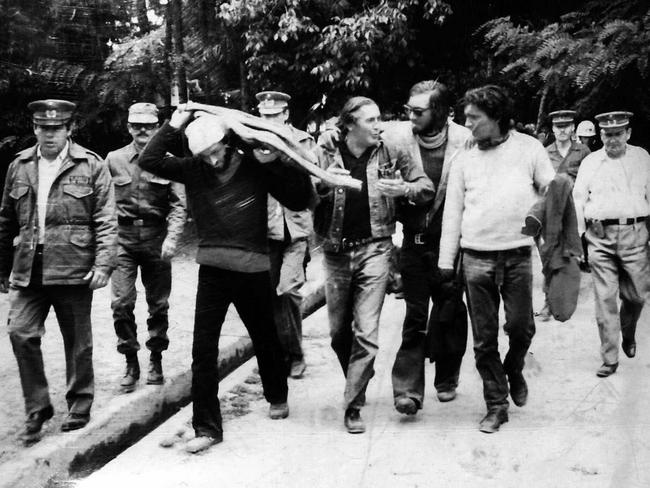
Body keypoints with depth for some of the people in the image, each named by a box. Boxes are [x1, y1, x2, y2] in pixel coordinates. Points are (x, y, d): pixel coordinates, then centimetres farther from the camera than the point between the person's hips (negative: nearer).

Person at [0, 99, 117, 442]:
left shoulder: (91, 167, -1)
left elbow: (105, 221, -4)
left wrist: (103, 263, -14)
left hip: (73, 270, -3)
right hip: (28, 270, 3)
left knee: (77, 342, 7)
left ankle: (79, 407, 24)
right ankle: (36, 408, 10)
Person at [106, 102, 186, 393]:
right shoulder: (114, 160, 3)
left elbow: (178, 204, -2)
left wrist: (172, 238, -15)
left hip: (156, 237, 0)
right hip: (123, 237, 0)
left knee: (158, 303, 7)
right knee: (121, 302, -6)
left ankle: (156, 360, 23)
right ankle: (131, 363, 8)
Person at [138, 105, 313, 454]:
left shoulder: (256, 168, -6)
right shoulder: (192, 171, -1)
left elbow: (301, 200, -7)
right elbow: (148, 161, -7)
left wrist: (275, 163, -17)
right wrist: (174, 126, -12)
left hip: (253, 269, -1)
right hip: (212, 270, 1)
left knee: (265, 339, 18)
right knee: (203, 350, -3)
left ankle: (277, 396, 45)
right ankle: (207, 427, 8)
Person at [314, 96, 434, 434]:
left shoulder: (389, 155, -1)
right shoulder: (325, 153, -1)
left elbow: (427, 188, 3)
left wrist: (404, 189, -18)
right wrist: (322, 183, -26)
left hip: (374, 250, -1)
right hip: (336, 252, 1)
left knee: (366, 332, -6)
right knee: (338, 332, 12)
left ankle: (353, 405, 4)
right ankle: (357, 382, 37)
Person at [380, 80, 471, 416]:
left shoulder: (465, 142, -11)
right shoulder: (396, 136, -8)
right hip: (415, 240, 0)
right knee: (415, 316, -3)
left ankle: (447, 380, 30)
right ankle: (408, 390, 1)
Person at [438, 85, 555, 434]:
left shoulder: (528, 147, 3)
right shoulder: (465, 160, 7)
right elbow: (452, 211, 9)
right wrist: (446, 260, 6)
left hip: (517, 254, -1)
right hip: (476, 257, 1)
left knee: (521, 326, -1)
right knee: (484, 338, 3)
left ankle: (514, 371, 32)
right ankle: (496, 405, 17)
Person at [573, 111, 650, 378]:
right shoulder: (590, 162, 8)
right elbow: (578, 200, 8)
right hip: (599, 236, 0)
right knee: (605, 299, 0)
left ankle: (628, 334, 37)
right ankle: (609, 359, 7)